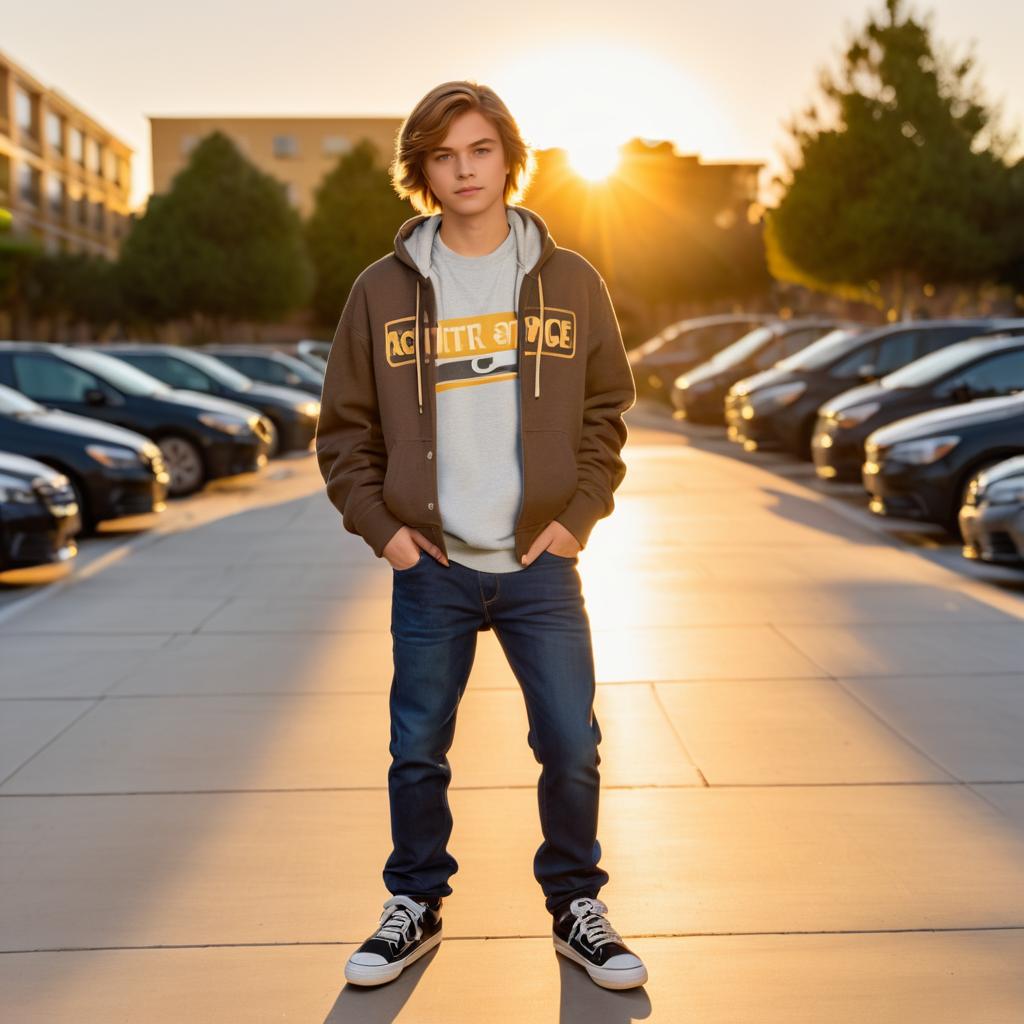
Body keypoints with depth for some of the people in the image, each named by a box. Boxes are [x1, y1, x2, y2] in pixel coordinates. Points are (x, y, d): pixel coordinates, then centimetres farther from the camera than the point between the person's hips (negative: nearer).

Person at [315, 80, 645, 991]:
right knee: (417, 752, 10)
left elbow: (606, 411, 8)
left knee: (572, 747, 3)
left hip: (542, 565, 0)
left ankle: (577, 908, 24)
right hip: (430, 569, 0)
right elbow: (345, 429, 7)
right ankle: (415, 909, 29)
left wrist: (581, 515, -2)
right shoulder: (384, 289, 1)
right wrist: (379, 525, -3)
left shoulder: (571, 281, 3)